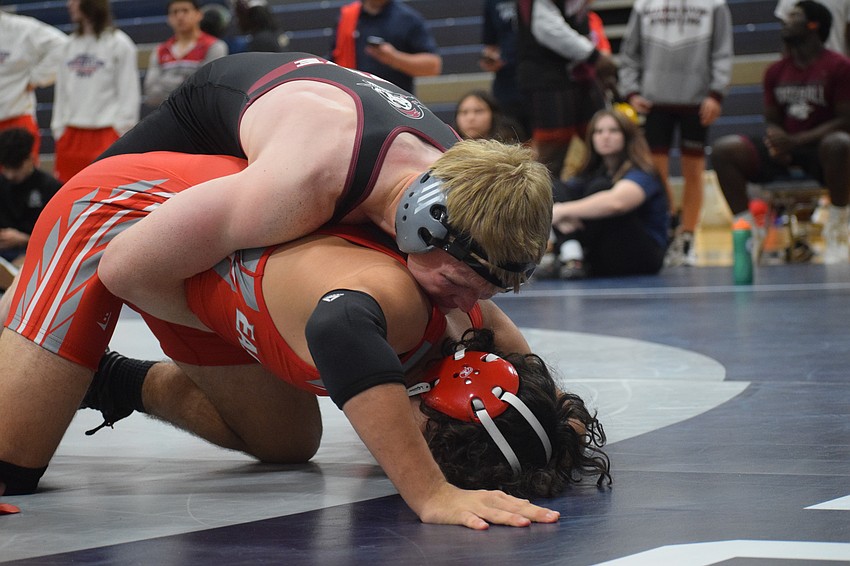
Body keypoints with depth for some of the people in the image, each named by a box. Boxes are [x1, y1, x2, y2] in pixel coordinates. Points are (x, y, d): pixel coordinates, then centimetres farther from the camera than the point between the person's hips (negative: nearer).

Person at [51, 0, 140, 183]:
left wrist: (122, 128, -9)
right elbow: (62, 90, 17)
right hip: (71, 134, 6)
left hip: (106, 134, -6)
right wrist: (58, 126, 11)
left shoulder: (119, 43, -4)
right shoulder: (71, 45, 13)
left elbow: (129, 92, -5)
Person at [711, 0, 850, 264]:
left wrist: (795, 140, -20)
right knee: (724, 149, -17)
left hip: (820, 152, -5)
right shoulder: (776, 71, 11)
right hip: (783, 155, 5)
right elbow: (772, 120, 14)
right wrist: (776, 141, -12)